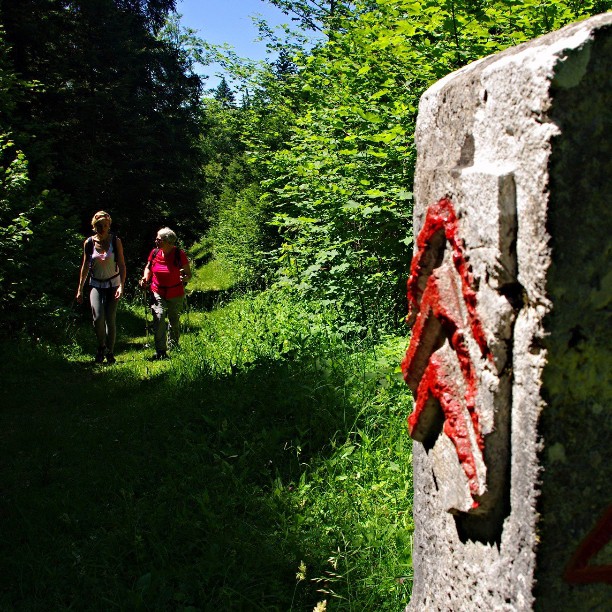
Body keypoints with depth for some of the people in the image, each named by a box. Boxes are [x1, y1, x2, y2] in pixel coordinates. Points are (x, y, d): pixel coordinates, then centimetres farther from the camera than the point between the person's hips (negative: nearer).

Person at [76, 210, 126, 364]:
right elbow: (85, 266, 7)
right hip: (96, 285, 1)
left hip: (113, 284, -1)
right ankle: (102, 347, 6)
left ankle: (110, 353, 14)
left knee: (110, 320, -4)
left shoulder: (115, 241, -4)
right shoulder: (89, 243, 0)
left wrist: (121, 286, -16)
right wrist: (80, 289, 7)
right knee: (98, 317, -18)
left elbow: (122, 265, -4)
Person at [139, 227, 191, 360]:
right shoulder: (154, 253, -3)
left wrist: (184, 278, -28)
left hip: (176, 295, -1)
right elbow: (148, 268, 16)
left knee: (174, 322, 12)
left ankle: (174, 347, 36)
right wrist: (145, 279, -3)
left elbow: (188, 273, -6)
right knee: (158, 318, -16)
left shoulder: (179, 254, -12)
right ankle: (160, 350, -10)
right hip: (158, 293, 1)